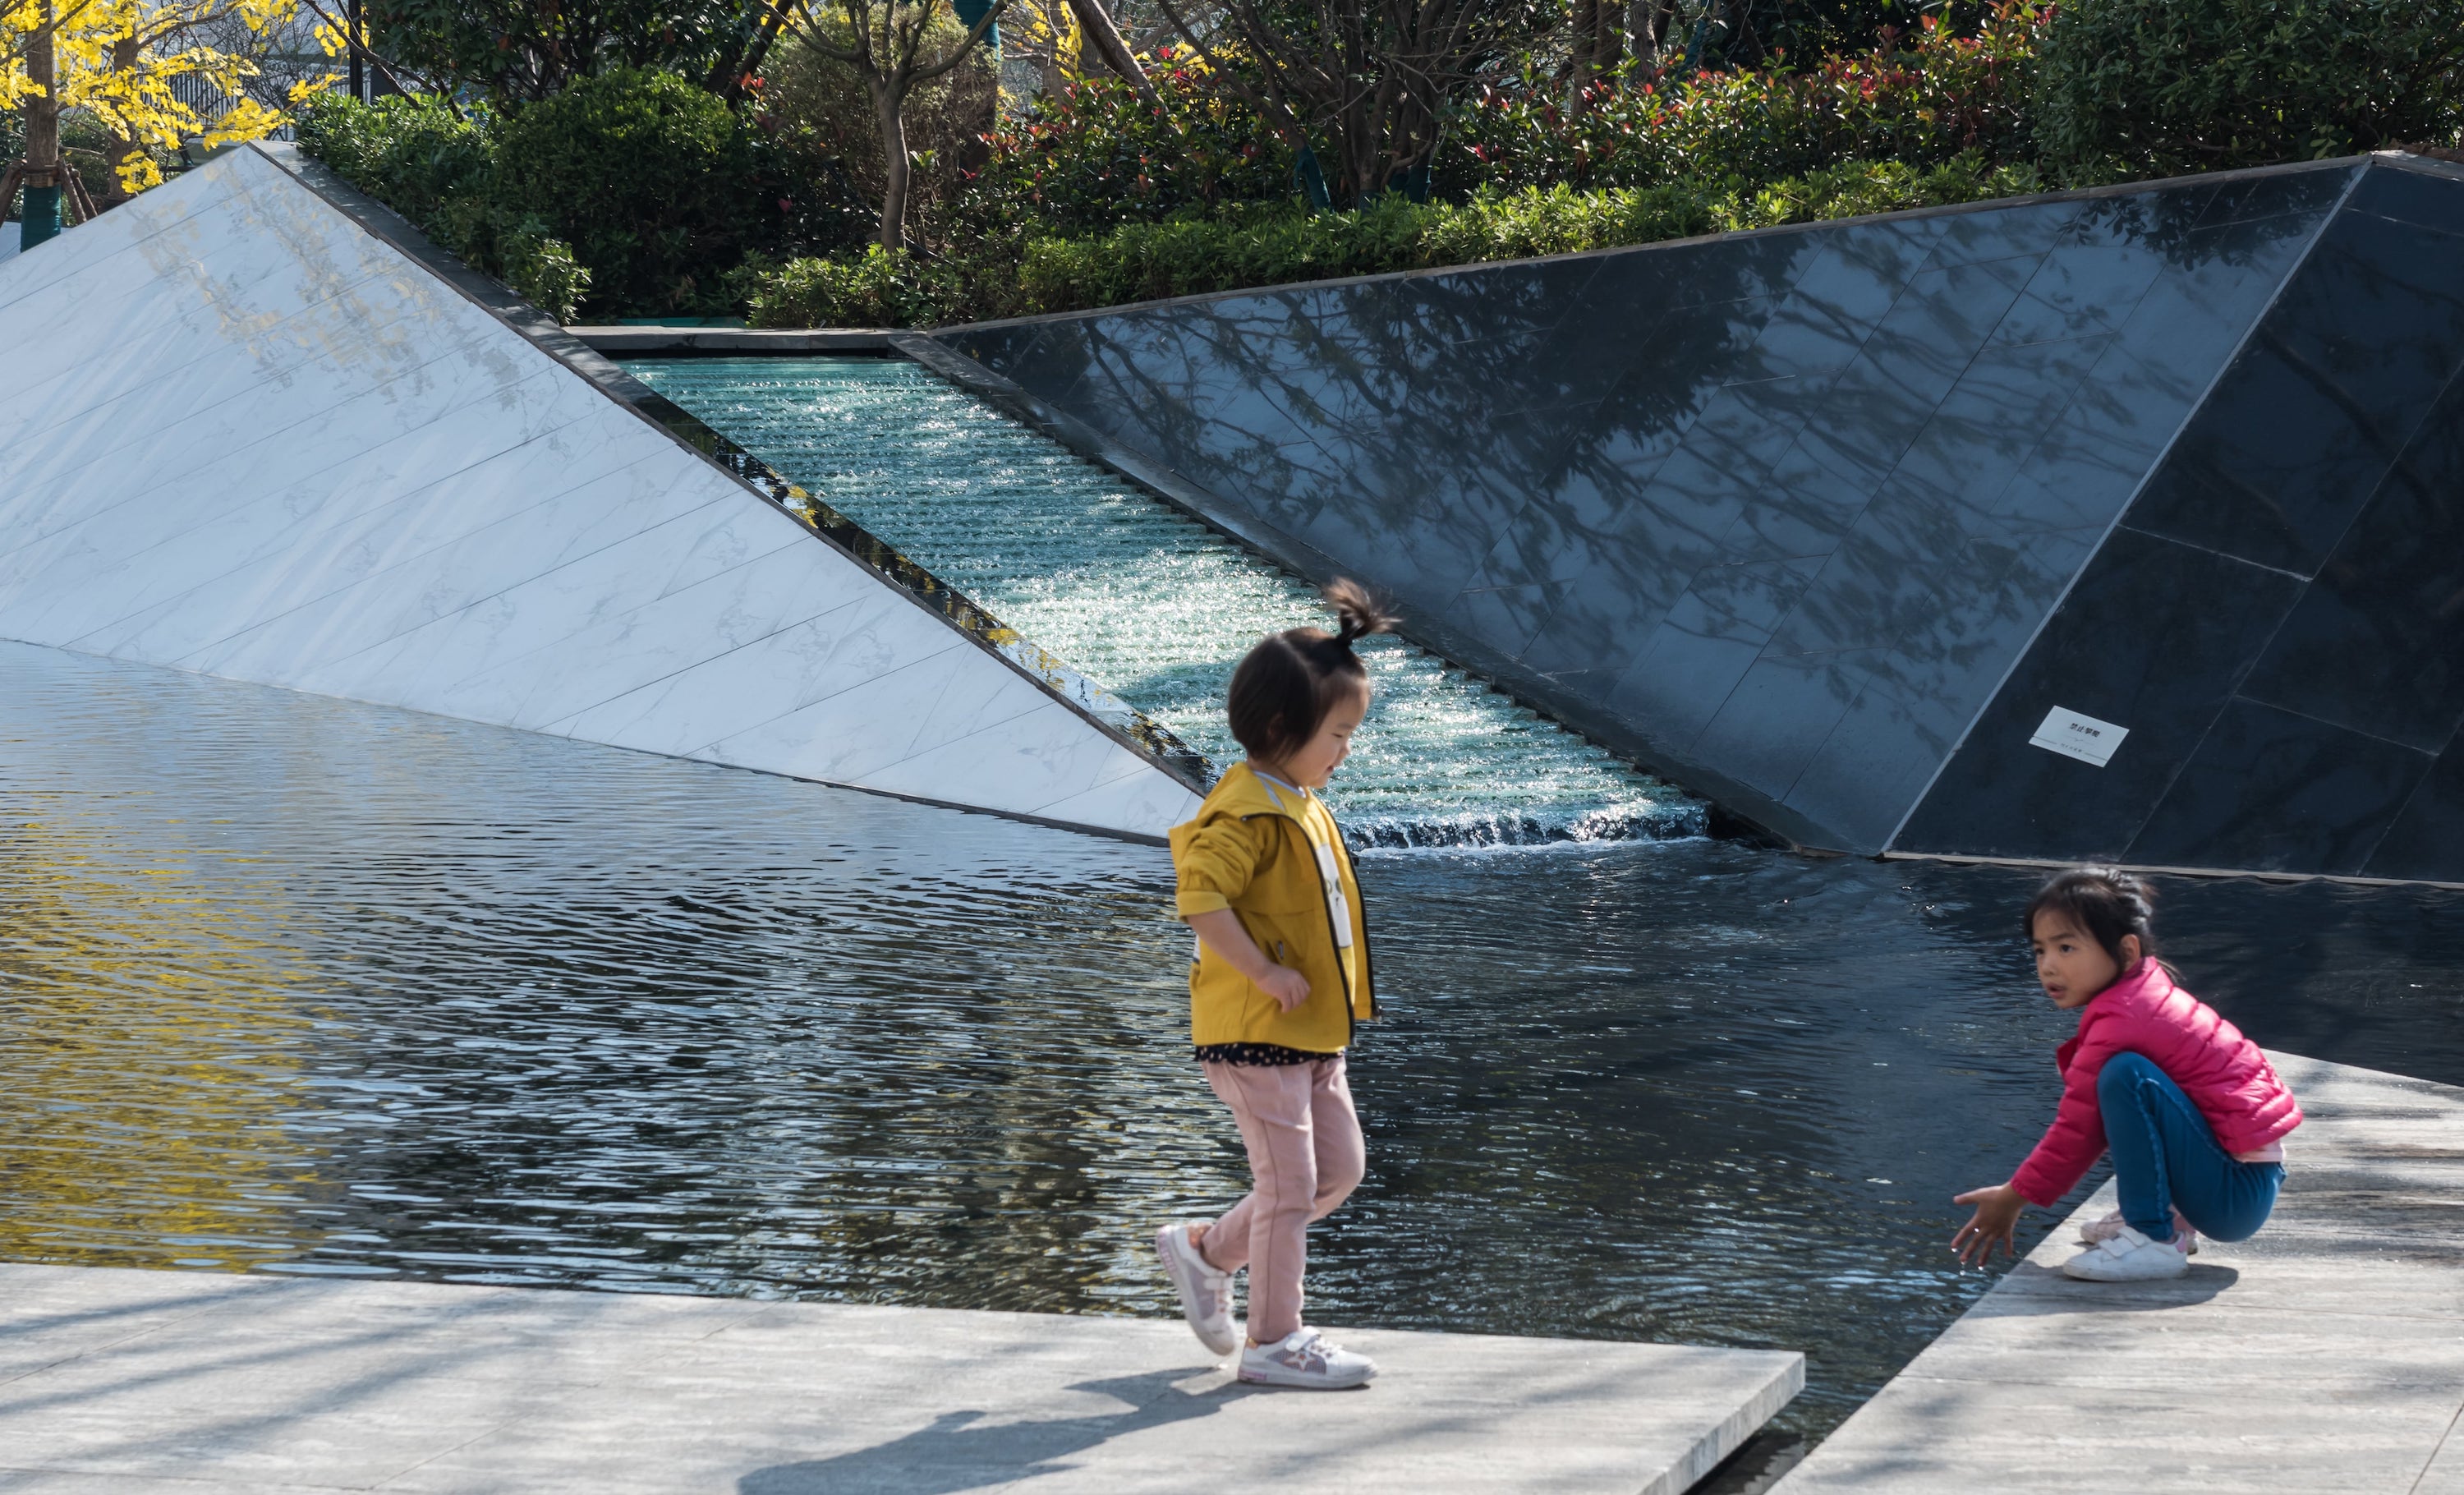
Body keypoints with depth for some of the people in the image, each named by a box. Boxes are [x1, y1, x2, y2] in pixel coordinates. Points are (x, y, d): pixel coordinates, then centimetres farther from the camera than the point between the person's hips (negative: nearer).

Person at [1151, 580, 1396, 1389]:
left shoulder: (1301, 804, 12)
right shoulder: (1248, 812, -19)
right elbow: (1202, 899, -31)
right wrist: (1266, 974, -26)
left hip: (1311, 1031, 10)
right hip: (1255, 1031, -10)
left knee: (1339, 1169, 15)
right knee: (1290, 1182, -3)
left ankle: (1204, 1248, 27)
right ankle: (1274, 1340, 9)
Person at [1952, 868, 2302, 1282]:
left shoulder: (2121, 1022, -18)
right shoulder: (2144, 992, 12)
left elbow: (2079, 1127, -14)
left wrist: (2013, 1199, -4)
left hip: (2238, 1194, -11)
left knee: (2125, 1075, -27)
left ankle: (2155, 1240, -21)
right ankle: (2168, 1216, 16)